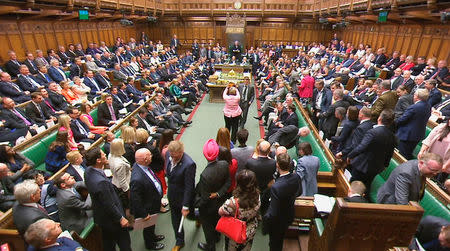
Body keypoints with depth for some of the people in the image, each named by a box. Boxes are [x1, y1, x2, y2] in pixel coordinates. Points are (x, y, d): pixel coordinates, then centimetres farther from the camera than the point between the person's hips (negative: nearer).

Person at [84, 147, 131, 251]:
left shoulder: (88, 171, -10)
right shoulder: (101, 182, -38)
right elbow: (109, 205, -27)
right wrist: (121, 218, -16)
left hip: (101, 217, 9)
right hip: (112, 220, -9)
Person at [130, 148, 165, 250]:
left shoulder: (139, 165, -15)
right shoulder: (137, 179, -43)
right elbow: (135, 200, -32)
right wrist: (144, 214, -20)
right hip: (148, 209, -7)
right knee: (149, 226, 23)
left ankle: (152, 236, 61)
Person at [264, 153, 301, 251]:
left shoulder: (276, 187, -41)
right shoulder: (296, 177, -22)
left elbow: (273, 213, -32)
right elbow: (299, 192, 1)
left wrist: (265, 218, -13)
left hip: (277, 221, -6)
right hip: (289, 216, 6)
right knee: (281, 238, 36)